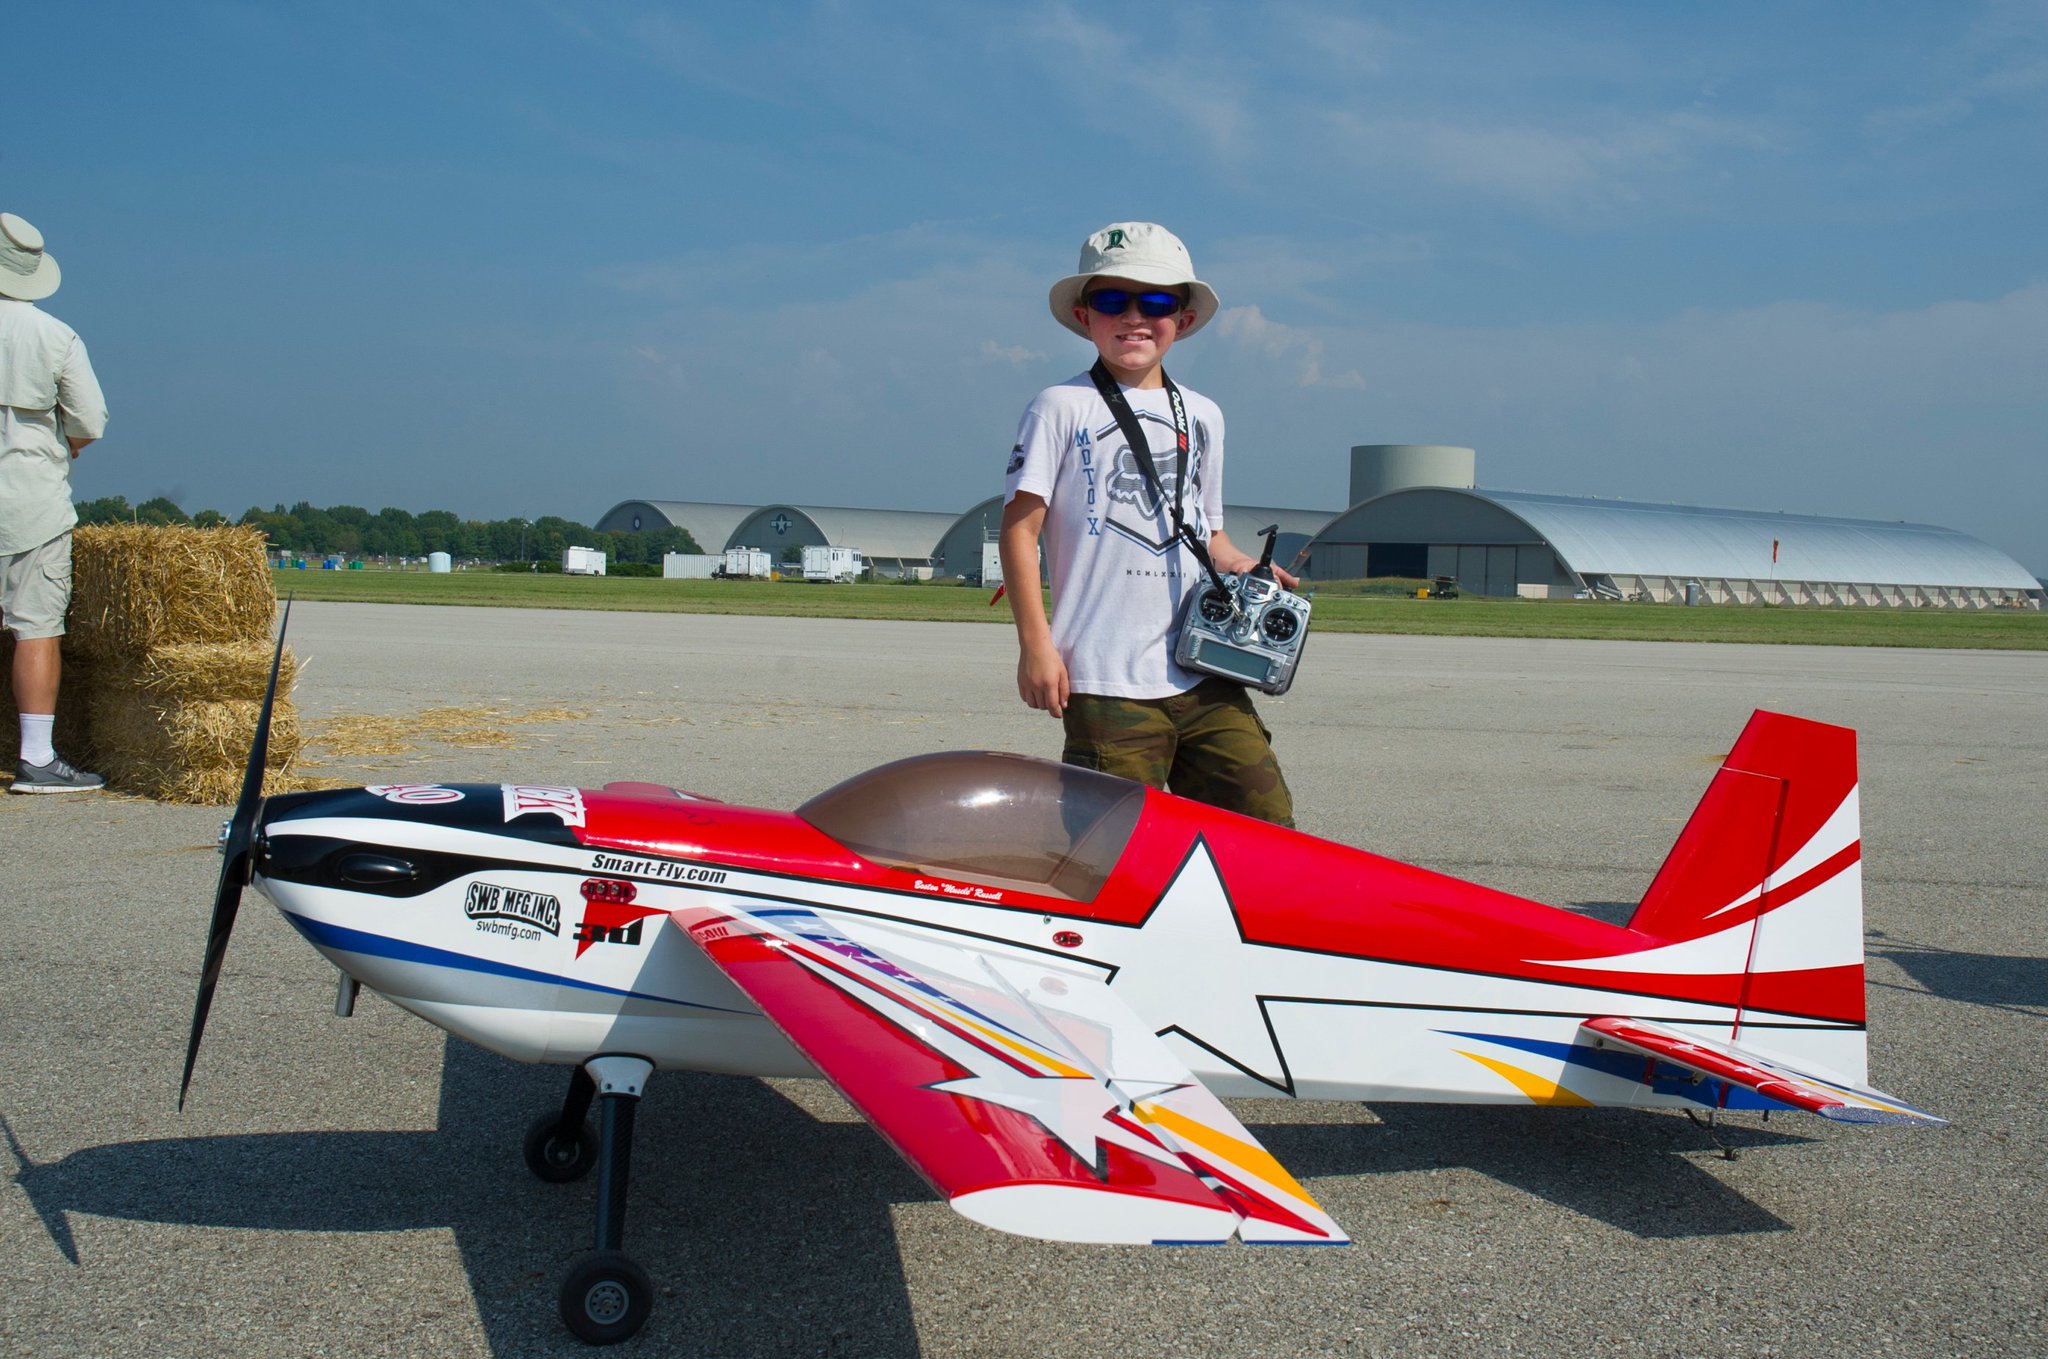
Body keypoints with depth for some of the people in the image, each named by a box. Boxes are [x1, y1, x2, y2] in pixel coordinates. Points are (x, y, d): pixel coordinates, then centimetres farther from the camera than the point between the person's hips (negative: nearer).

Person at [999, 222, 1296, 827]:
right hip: (1106, 683, -5)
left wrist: (1242, 569, 4)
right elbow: (1020, 526, -3)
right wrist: (1036, 644, -10)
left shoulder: (1202, 415, 17)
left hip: (1204, 675, 5)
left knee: (1268, 822, 0)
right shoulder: (1063, 408, 1)